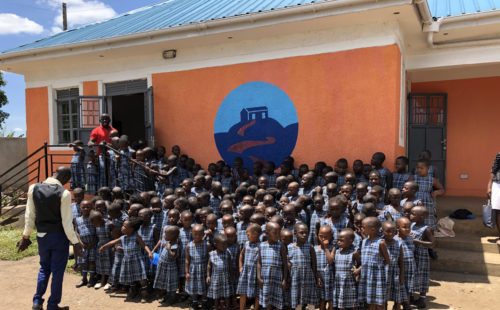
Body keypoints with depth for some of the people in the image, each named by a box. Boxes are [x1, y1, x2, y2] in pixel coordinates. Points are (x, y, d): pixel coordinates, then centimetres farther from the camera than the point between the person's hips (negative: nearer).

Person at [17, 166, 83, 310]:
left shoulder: (33, 189, -5)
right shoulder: (64, 193, -18)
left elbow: (29, 216, 3)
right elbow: (67, 222, -16)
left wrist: (25, 236, 14)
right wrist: (75, 242, -8)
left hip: (41, 236, 5)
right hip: (59, 237, -4)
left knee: (44, 268, 24)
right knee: (57, 271, 10)